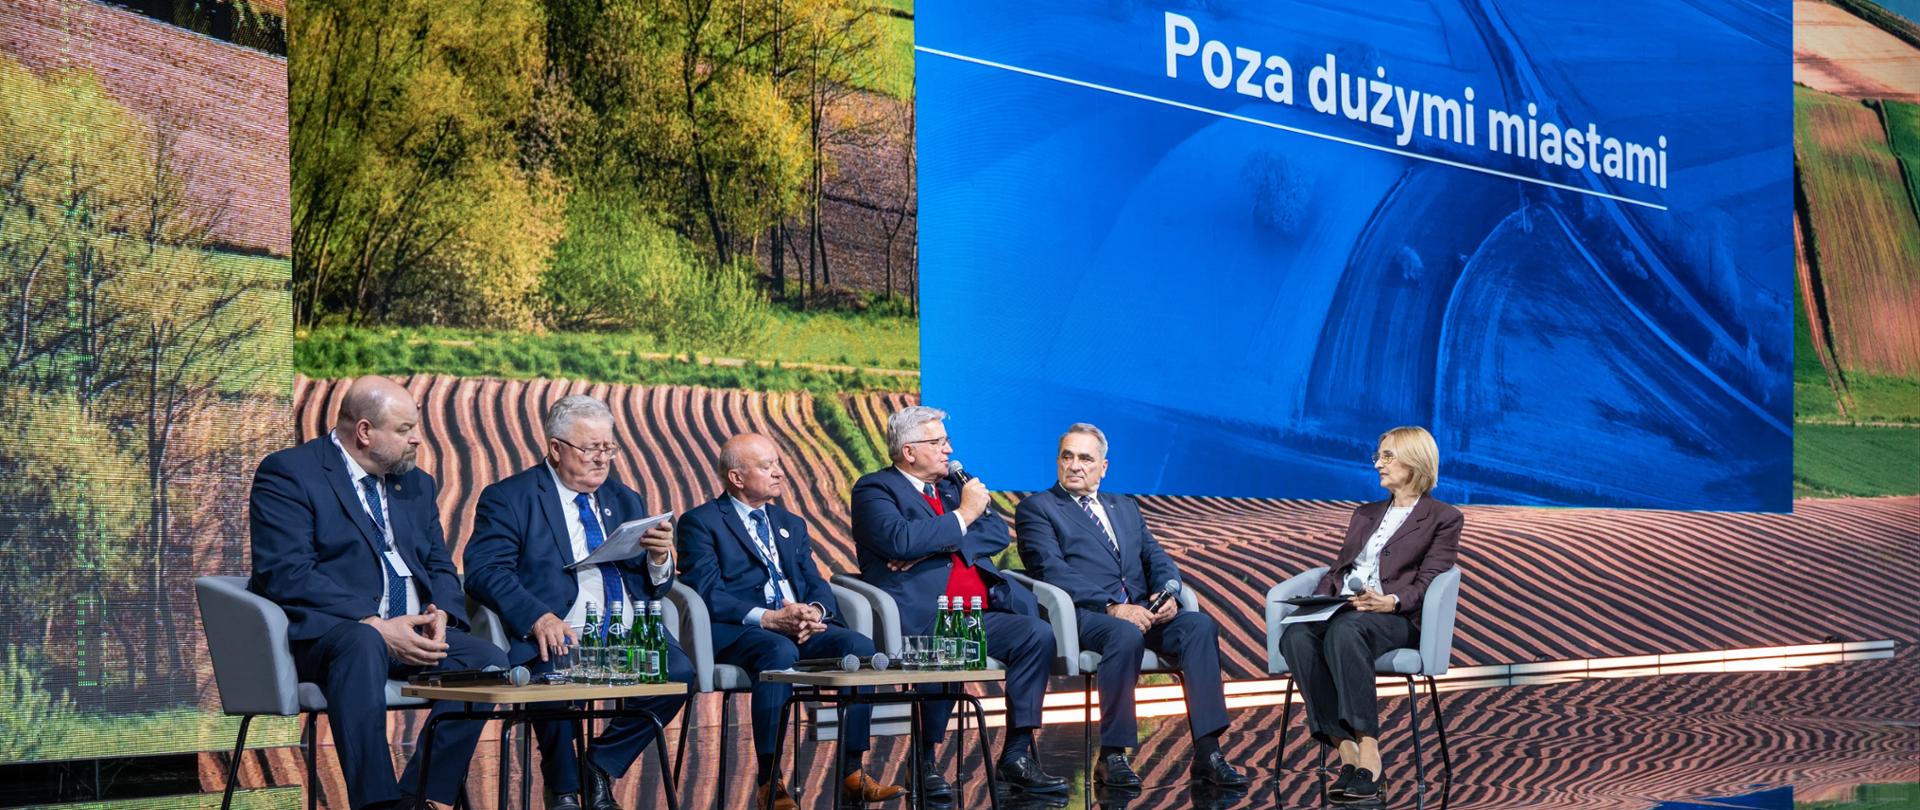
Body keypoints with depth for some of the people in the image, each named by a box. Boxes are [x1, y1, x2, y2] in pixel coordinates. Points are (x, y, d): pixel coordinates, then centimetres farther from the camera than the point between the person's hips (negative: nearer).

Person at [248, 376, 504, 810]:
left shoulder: (417, 485, 20)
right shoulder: (288, 474, -3)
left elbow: (440, 565, 18)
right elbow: (287, 575, -15)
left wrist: (440, 614, -7)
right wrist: (375, 626, -23)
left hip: (412, 630, 6)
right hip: (321, 631, -6)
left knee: (487, 660, -20)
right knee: (362, 644, -39)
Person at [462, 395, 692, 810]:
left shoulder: (626, 500, 22)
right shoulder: (509, 498, 4)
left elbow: (654, 589, 21)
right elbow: (485, 572, -10)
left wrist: (659, 557, -3)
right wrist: (538, 617, -27)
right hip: (560, 638, -4)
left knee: (677, 671, -25)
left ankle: (601, 767, -1)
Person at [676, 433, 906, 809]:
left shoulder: (791, 524, 25)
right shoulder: (700, 523, 4)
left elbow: (817, 584, 17)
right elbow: (709, 594, -8)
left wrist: (815, 611, -8)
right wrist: (768, 619, -21)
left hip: (801, 624, 6)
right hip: (736, 632, -6)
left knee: (860, 646, -24)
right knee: (781, 652, -39)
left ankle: (851, 772, -20)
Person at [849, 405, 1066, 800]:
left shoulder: (952, 486, 24)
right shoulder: (875, 489, 4)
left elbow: (999, 534, 10)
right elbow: (901, 540, -16)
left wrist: (932, 548, -5)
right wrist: (963, 515, -6)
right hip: (924, 617, -6)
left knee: (1038, 634, -17)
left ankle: (1017, 756, -12)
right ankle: (926, 760, -13)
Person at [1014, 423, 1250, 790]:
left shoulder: (1126, 507, 27)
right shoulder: (1036, 509, 8)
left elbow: (1157, 557, 18)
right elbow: (1053, 572, -7)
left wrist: (1167, 594, -7)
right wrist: (1112, 608, -19)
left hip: (1141, 611, 5)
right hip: (1083, 615, -5)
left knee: (1200, 625, -24)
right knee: (1126, 635, -38)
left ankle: (1207, 752, -29)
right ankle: (1112, 756, -27)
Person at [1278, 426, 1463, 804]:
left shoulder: (1443, 518, 11)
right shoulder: (1365, 514, 30)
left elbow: (1426, 584, -1)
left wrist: (1390, 601, -22)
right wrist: (1320, 599, 1)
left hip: (1396, 618, -5)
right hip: (1341, 610, 5)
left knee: (1344, 631, -40)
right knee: (1297, 636, -32)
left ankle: (1369, 755, -42)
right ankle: (1347, 752, -36)